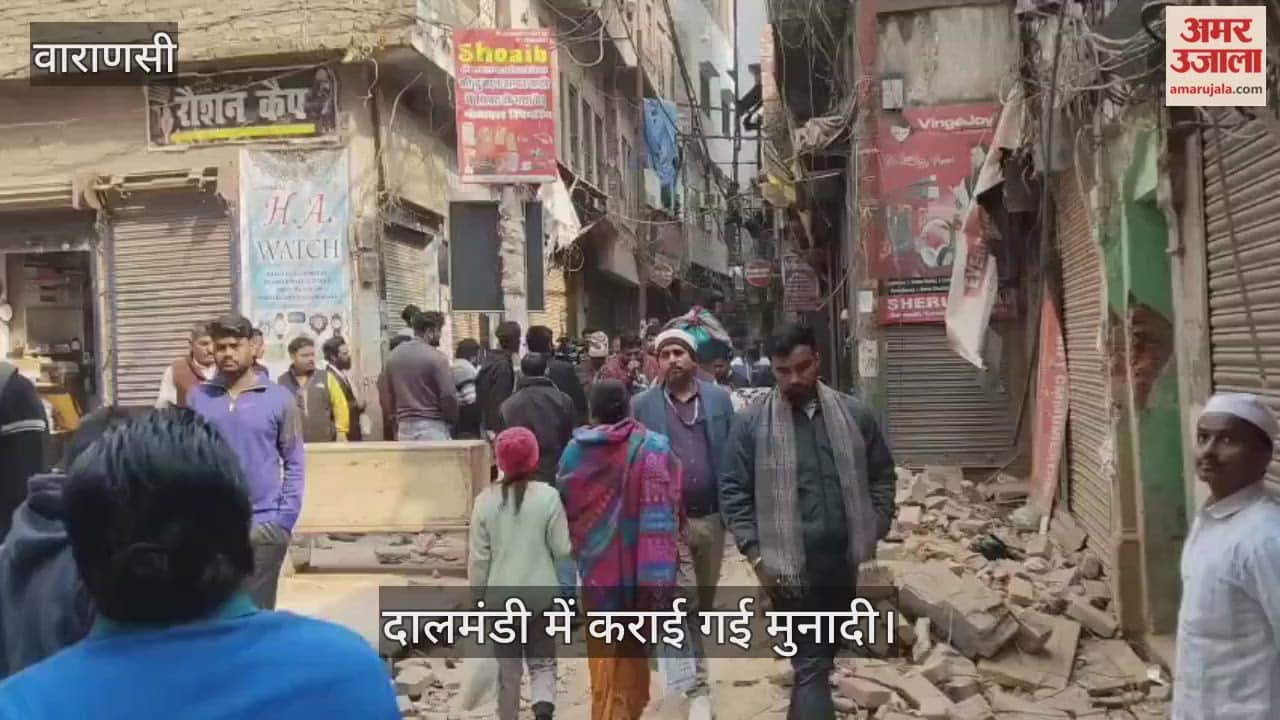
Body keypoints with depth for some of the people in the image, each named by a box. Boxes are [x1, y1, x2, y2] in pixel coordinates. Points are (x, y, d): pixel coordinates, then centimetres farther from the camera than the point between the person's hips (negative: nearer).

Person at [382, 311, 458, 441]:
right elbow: (448, 395, -12)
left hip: (404, 426, 6)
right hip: (432, 426, -6)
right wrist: (452, 420, 4)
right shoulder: (436, 357, -11)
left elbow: (387, 395, 13)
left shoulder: (393, 356, 8)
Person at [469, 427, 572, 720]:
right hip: (540, 594, -1)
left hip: (500, 596, 1)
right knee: (542, 660, 12)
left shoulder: (486, 500, -7)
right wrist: (574, 550, 16)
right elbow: (562, 549, -7)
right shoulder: (548, 496, -11)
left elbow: (478, 556, -3)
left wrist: (478, 592, 10)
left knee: (508, 666, 16)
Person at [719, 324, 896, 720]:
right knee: (811, 664, -2)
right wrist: (756, 553, -11)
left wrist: (874, 532, 3)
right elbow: (733, 492, -5)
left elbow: (882, 475, 12)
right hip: (791, 566, -4)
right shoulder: (751, 422, -7)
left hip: (844, 561, 4)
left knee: (820, 656, 20)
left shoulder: (853, 414, 3)